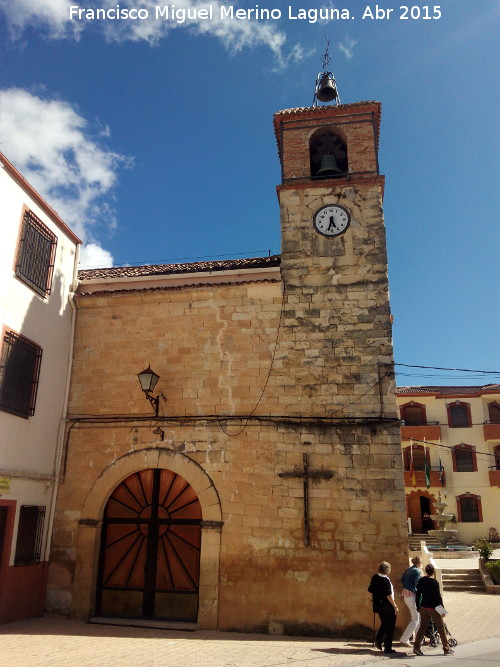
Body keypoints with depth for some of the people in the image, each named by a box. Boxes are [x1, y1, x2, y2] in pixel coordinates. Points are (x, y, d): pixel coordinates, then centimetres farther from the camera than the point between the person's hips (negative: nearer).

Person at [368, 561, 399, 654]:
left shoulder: (374, 578, 3)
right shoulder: (385, 580, -20)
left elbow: (371, 591, 13)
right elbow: (388, 595, -22)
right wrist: (395, 606, -15)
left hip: (378, 605, 7)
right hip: (387, 607, -7)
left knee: (384, 624, 24)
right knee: (390, 626, 5)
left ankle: (378, 641, 18)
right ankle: (388, 647, 9)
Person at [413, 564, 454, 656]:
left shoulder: (421, 581, 2)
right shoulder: (434, 582, -15)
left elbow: (418, 594, 7)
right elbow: (438, 597, -14)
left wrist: (418, 606, 16)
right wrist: (443, 609, -5)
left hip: (423, 607, 5)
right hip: (433, 608, -5)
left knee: (422, 627, 10)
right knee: (441, 628, 10)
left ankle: (416, 646, 3)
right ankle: (446, 649, 17)